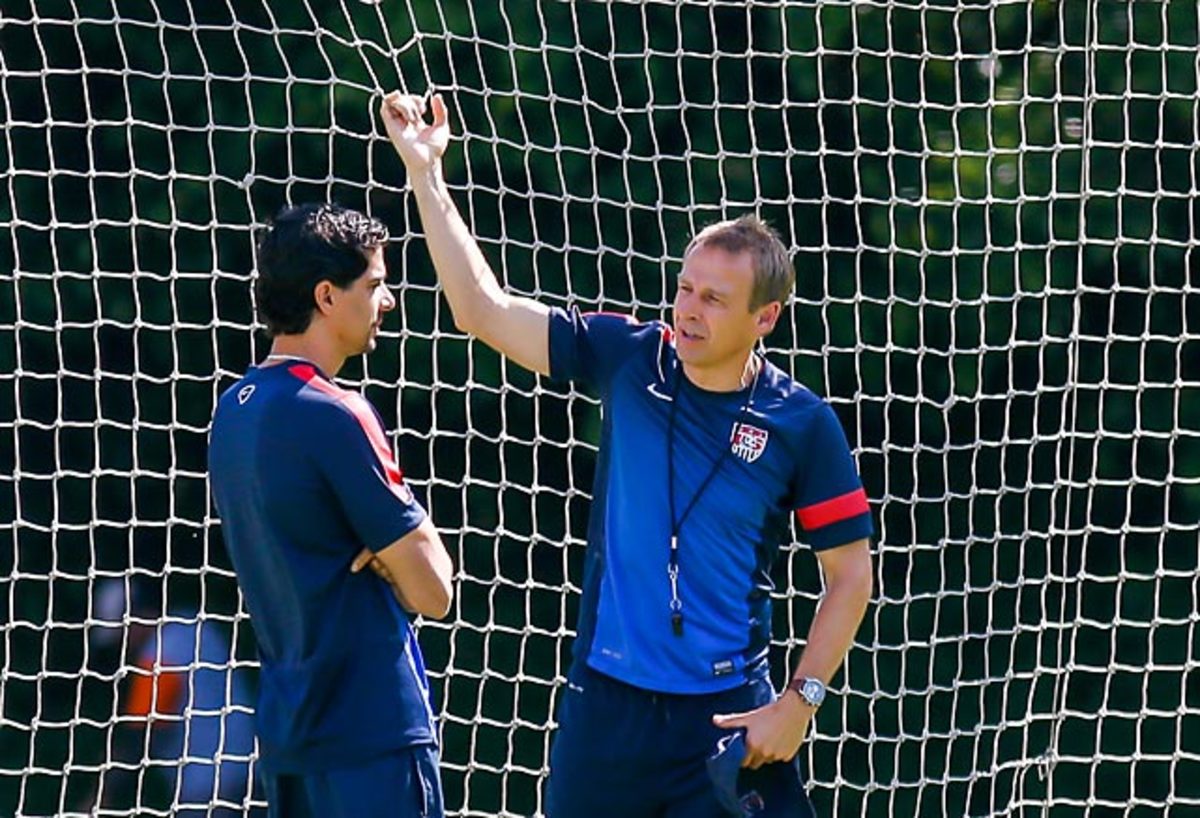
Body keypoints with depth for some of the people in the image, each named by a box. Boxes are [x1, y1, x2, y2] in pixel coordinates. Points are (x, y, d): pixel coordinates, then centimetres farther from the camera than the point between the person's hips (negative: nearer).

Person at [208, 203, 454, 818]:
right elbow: (431, 593, -14)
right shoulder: (333, 416, -16)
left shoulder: (233, 409, 10)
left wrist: (377, 551, -2)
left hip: (286, 724, 9)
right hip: (370, 731, -9)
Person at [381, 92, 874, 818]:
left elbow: (852, 573, 1)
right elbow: (485, 310, 2)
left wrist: (801, 702, -6)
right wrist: (426, 173, -3)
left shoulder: (802, 423, -5)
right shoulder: (628, 358, 1)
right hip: (606, 704, 3)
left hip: (727, 717, -2)